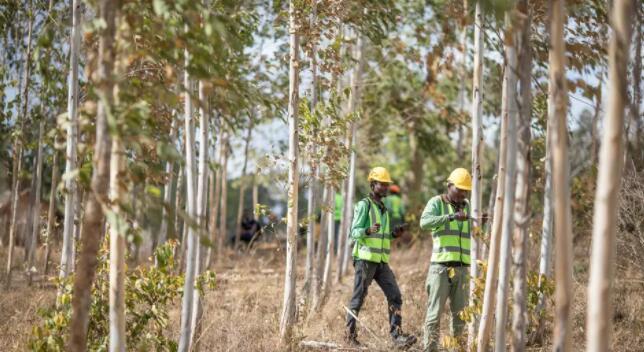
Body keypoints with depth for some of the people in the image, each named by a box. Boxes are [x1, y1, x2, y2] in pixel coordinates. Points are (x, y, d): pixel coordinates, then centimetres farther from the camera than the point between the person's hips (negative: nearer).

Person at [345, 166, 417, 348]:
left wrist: (393, 234, 4)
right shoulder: (364, 205, -7)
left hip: (381, 261, 7)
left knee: (395, 297, -4)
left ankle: (397, 335, -7)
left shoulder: (383, 209, 18)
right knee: (358, 299, -1)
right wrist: (369, 230, -31)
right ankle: (350, 335, 10)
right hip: (365, 258, -7)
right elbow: (354, 233, -12)